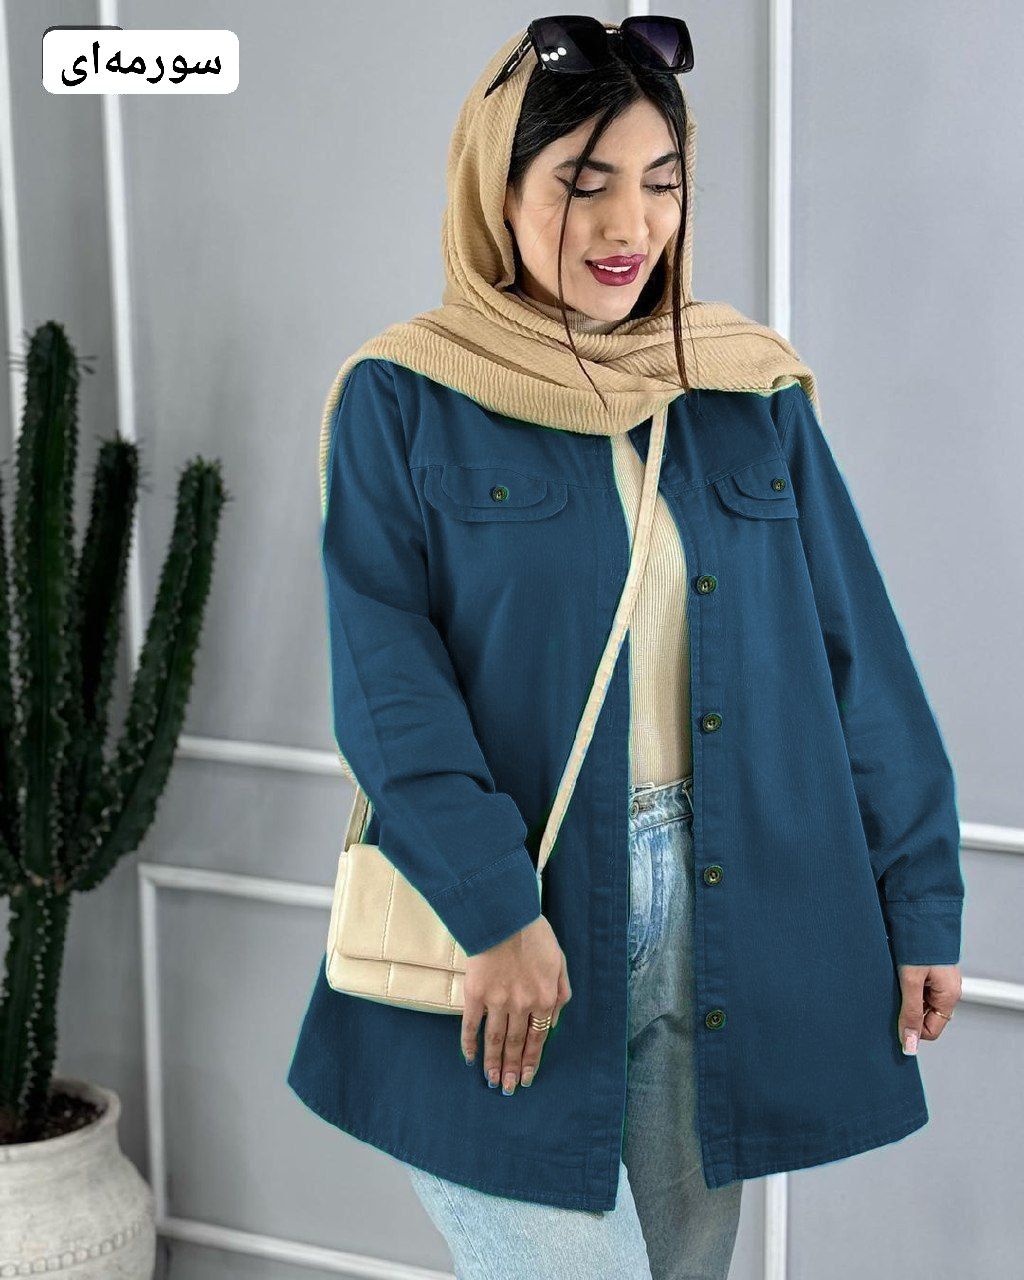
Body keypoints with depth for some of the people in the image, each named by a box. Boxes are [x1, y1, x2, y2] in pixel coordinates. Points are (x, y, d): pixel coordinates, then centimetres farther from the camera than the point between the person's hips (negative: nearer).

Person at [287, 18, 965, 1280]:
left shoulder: (752, 392, 7)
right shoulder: (404, 401, -3)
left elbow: (858, 656, 6)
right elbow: (387, 684, -10)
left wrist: (920, 904, 3)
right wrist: (491, 906, -20)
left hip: (727, 923, 4)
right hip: (505, 913, -3)